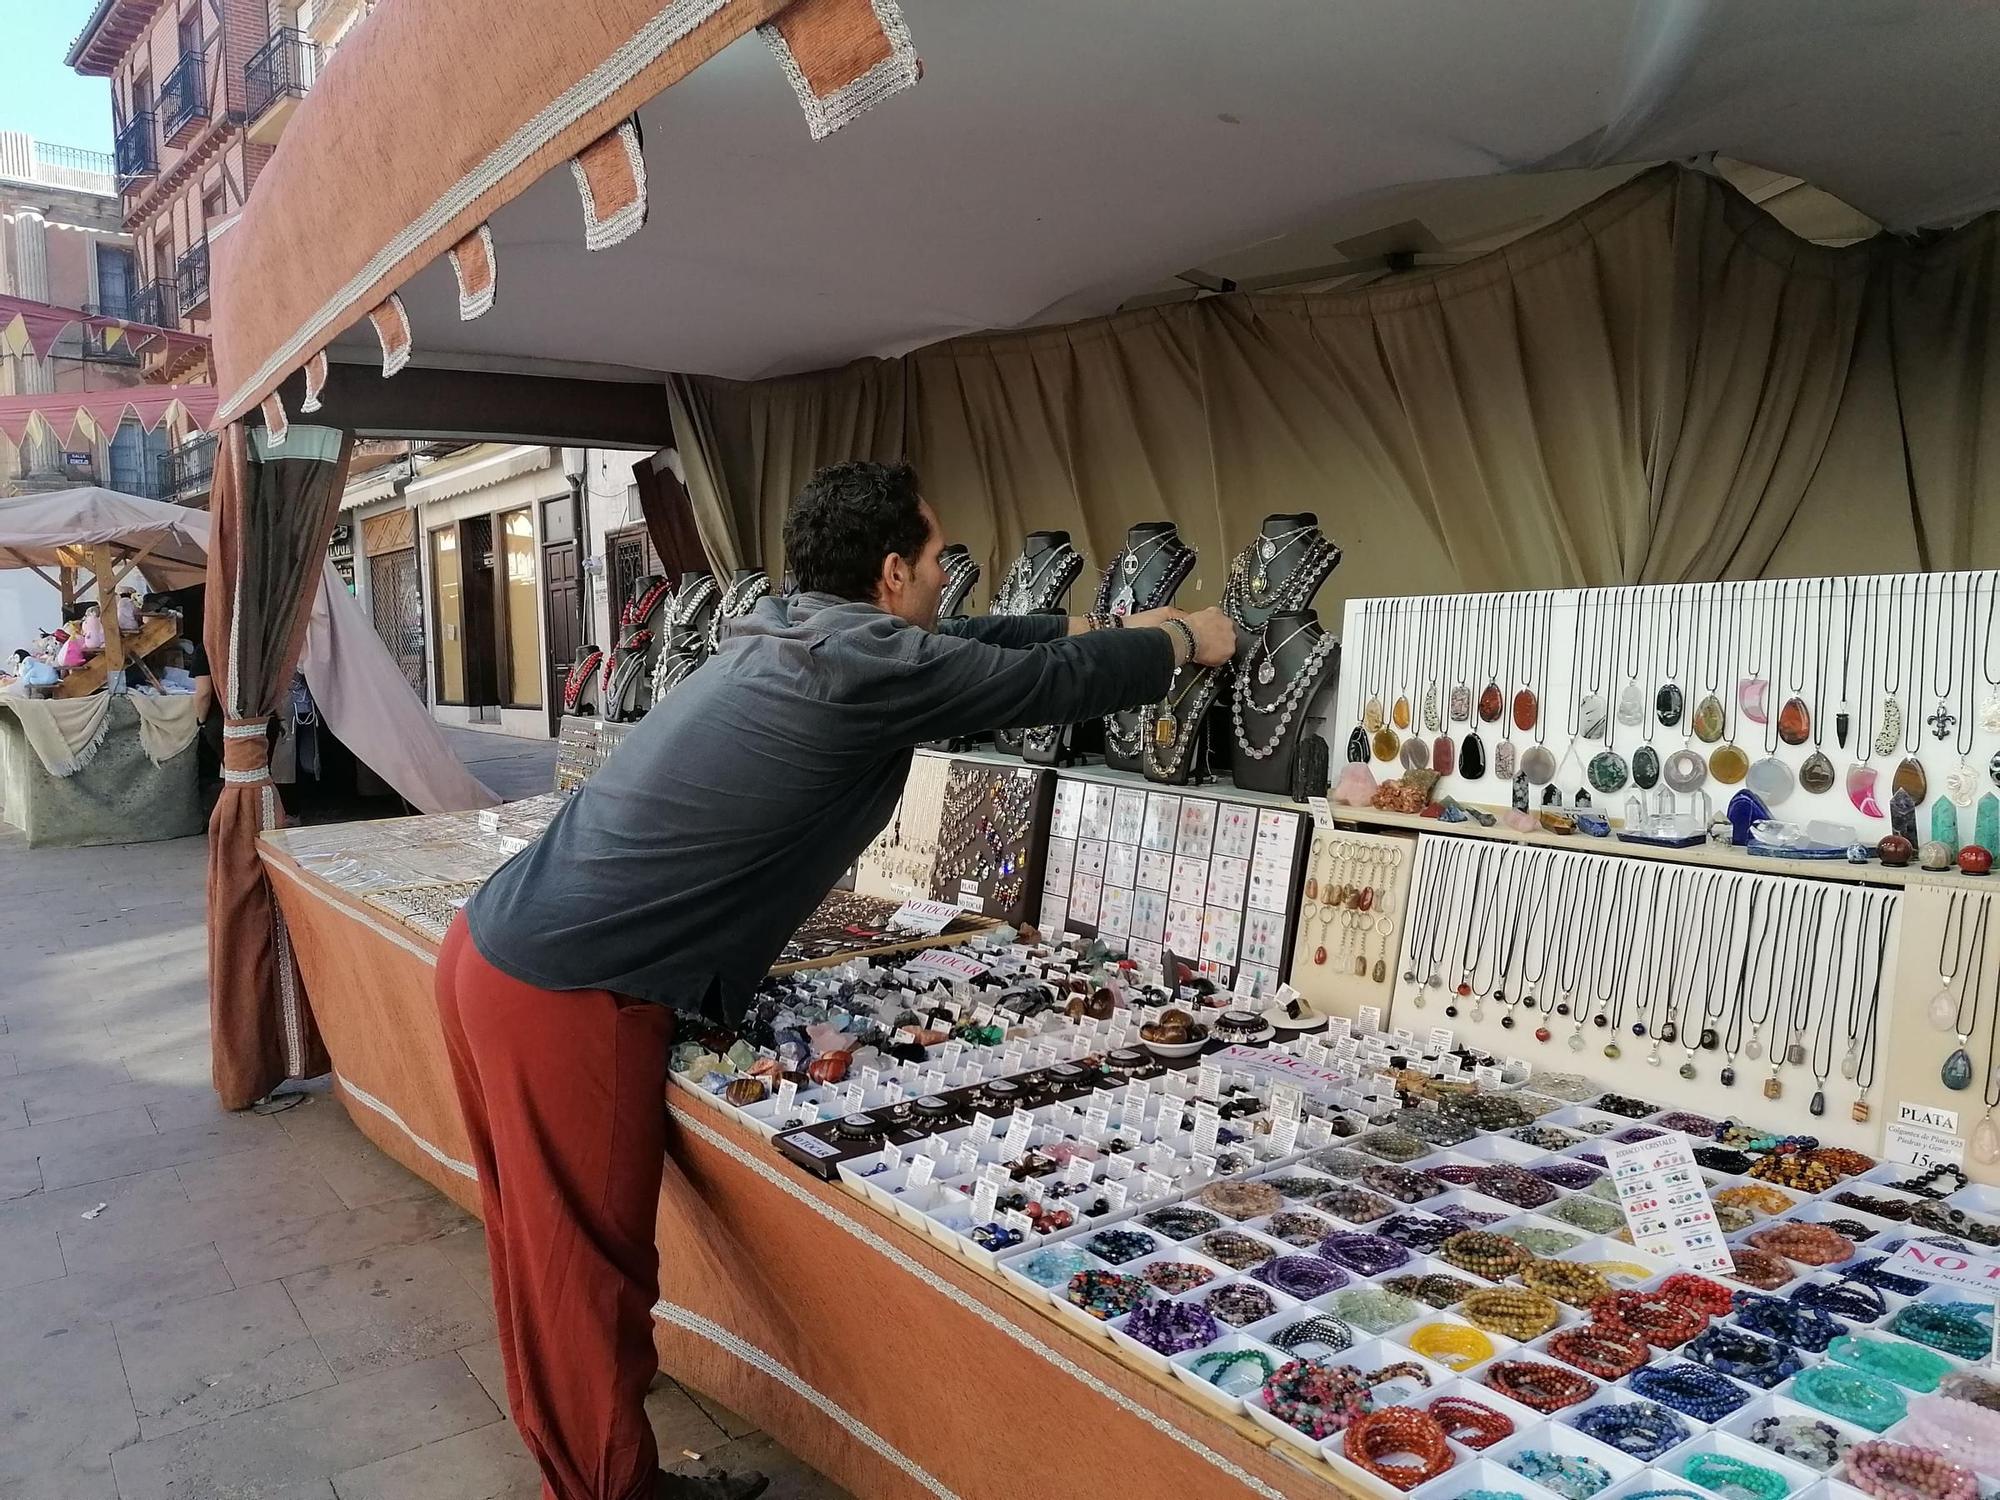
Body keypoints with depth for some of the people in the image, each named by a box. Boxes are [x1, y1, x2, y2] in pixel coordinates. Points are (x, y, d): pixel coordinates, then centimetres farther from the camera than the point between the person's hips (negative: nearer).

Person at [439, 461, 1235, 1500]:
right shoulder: (868, 661, -16)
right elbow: (1052, 681, -5)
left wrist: (1115, 623, 31)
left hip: (496, 951, 10)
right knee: (589, 1274, 7)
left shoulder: (786, 631, 11)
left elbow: (972, 644, 23)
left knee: (551, 1253, 22)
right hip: (564, 996, -10)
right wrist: (1184, 641, 14)